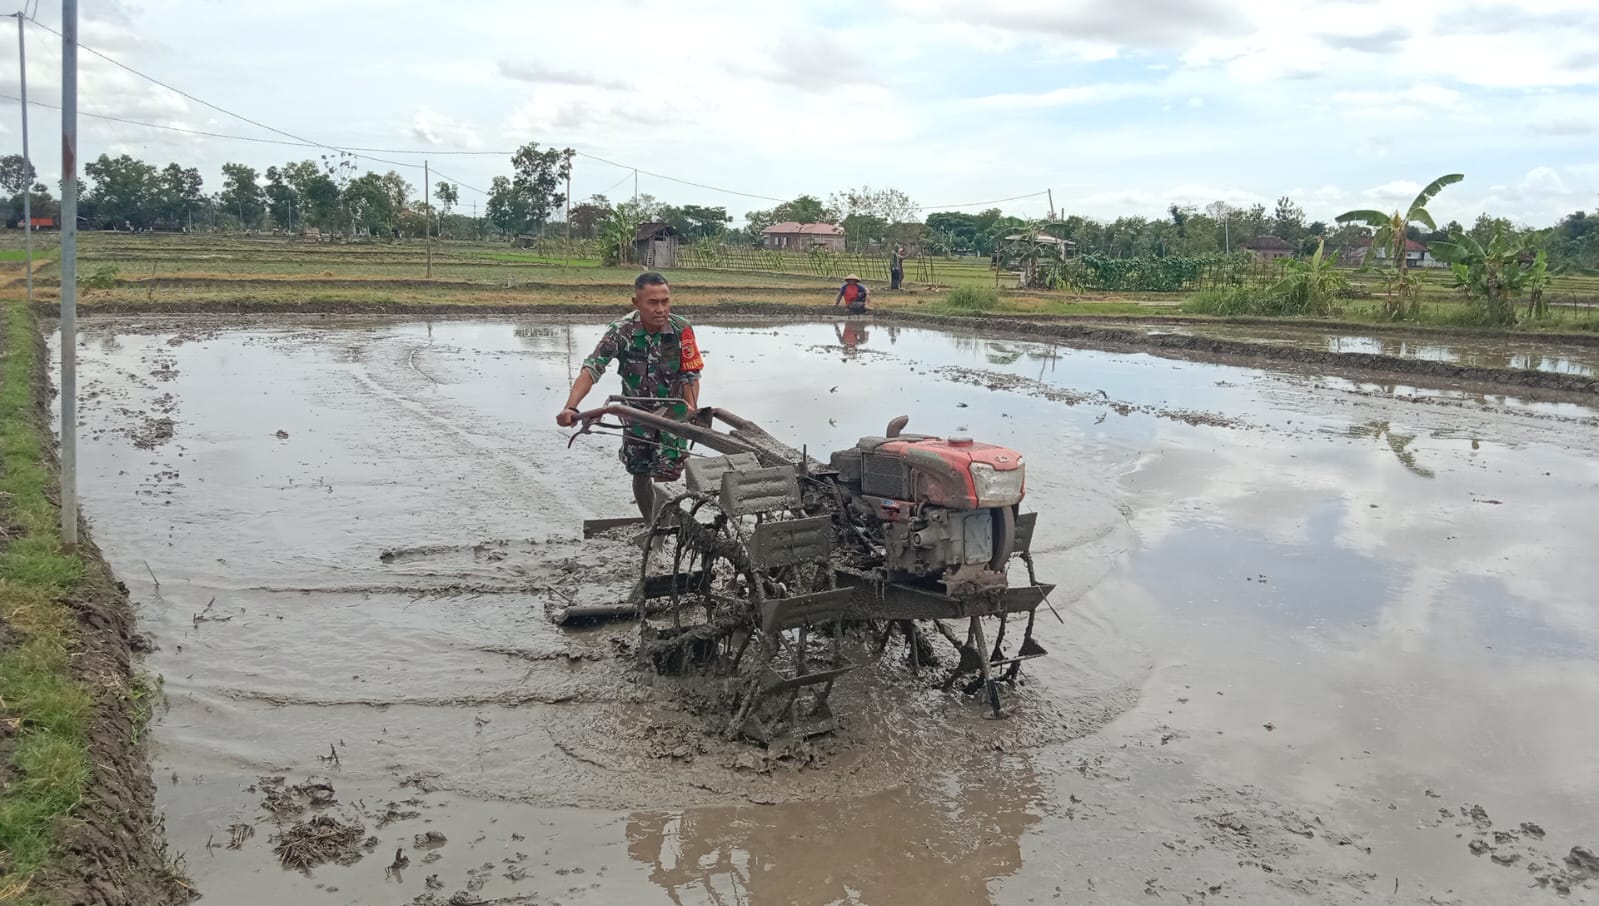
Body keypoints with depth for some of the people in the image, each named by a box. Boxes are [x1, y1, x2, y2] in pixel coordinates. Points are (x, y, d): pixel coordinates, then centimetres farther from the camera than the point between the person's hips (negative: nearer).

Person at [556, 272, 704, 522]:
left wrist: (692, 408, -28)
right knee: (640, 476, 11)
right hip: (637, 411, 2)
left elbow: (690, 375, -13)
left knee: (665, 477, -13)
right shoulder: (621, 332, -21)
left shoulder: (682, 329, -21)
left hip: (673, 411, -2)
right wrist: (570, 408, -43)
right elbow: (591, 369, -29)